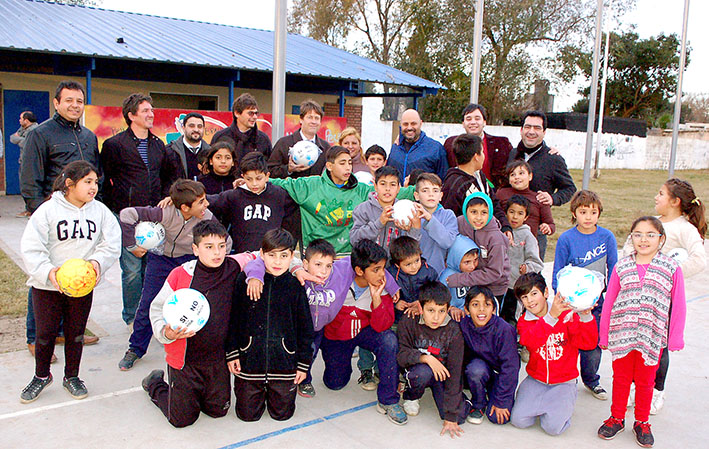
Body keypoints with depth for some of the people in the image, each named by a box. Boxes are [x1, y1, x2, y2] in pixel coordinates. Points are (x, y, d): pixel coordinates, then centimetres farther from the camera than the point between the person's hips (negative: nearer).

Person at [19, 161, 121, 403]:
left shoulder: (100, 211, 0)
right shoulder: (48, 210, -9)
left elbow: (111, 244, -2)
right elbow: (31, 247, -11)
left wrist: (98, 261, -20)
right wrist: (47, 271, -24)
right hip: (47, 285, -2)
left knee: (76, 333, 13)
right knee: (45, 333, 9)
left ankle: (71, 376, 33)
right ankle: (41, 376, 33)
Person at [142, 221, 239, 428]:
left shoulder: (232, 269, -7)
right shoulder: (180, 275, -14)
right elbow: (158, 308, -5)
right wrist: (166, 332, -22)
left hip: (218, 359, 3)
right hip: (184, 360, -3)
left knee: (218, 410, 13)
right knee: (182, 419, 8)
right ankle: (155, 384, 36)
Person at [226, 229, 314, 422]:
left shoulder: (295, 286, -4)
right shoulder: (245, 280, -6)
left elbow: (305, 328, 2)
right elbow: (233, 319, 2)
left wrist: (303, 363, 3)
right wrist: (232, 353, 0)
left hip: (284, 363, 0)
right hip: (249, 361, 0)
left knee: (282, 413, 10)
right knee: (247, 414, 9)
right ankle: (261, 392, 38)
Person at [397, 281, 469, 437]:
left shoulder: (453, 330, -19)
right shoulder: (408, 323, -17)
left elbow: (454, 371, -21)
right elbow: (401, 354, -18)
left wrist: (451, 417, -23)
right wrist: (425, 357, -37)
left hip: (443, 374, 0)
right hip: (416, 371, 0)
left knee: (458, 416, -20)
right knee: (423, 371, -36)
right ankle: (410, 396, 0)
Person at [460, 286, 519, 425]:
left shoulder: (504, 329, -26)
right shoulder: (464, 325, -18)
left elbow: (510, 366, -22)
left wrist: (501, 401, -19)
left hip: (501, 374, -2)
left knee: (498, 418, -16)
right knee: (476, 368, -33)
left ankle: (492, 391, 16)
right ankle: (478, 405, -4)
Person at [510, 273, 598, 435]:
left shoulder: (566, 314, -7)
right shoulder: (524, 322, -3)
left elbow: (588, 343, -15)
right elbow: (531, 341, -27)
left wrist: (585, 316, -32)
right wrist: (551, 317, -39)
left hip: (563, 382, -2)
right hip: (536, 380, 2)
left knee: (553, 427, -19)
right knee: (518, 420, -14)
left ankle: (559, 404, 14)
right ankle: (537, 403, 18)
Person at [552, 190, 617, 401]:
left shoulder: (607, 237, -4)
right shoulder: (566, 239, -8)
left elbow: (613, 270, 3)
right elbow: (558, 274, -2)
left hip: (597, 301, 2)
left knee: (594, 344, 11)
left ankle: (591, 380, 36)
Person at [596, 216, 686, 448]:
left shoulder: (672, 268, -4)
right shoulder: (621, 267, 0)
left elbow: (678, 306, -1)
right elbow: (609, 302, 4)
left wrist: (675, 338, -1)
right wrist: (604, 334, 5)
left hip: (653, 337, -1)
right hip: (622, 333, 1)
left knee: (645, 380, 13)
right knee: (621, 377, 13)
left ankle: (642, 422, 33)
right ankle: (616, 418, 32)